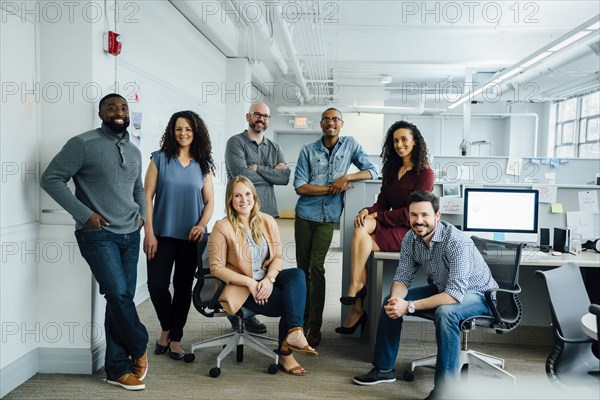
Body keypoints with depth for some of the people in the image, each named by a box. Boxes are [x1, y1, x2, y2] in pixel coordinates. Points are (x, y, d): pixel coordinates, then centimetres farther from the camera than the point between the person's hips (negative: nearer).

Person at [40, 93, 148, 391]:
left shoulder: (134, 151, 14)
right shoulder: (83, 143, -6)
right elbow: (51, 178, -9)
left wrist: (142, 215, 11)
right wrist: (84, 214, -14)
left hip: (130, 235, 6)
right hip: (98, 234, -6)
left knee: (121, 299, 6)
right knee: (118, 294, -16)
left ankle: (117, 368, 16)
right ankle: (139, 348, 11)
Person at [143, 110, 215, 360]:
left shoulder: (203, 165, 6)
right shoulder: (160, 159, 0)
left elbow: (209, 201, 8)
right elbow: (147, 196, -3)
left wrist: (202, 225, -10)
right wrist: (148, 232, -9)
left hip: (190, 237, 2)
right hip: (162, 235, -1)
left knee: (183, 287, 7)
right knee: (157, 285, -5)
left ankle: (175, 338, 22)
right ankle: (166, 328, 23)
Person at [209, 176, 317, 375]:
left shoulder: (267, 221, 4)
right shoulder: (222, 227, -10)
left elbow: (278, 257, 4)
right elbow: (216, 268, -10)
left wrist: (269, 279, -16)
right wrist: (249, 283, -19)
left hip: (266, 281, 5)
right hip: (241, 288, -5)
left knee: (297, 274, -24)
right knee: (289, 301, -22)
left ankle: (294, 332, -29)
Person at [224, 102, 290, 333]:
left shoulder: (274, 148, 17)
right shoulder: (236, 142, 1)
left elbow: (285, 177, 2)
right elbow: (241, 174, -15)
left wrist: (257, 168, -7)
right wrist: (272, 173, -3)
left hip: (267, 213, 5)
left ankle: (247, 313, 19)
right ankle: (240, 316, 9)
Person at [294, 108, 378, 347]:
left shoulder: (350, 145, 5)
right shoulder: (308, 150, 2)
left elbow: (371, 172, 3)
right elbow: (299, 186, -5)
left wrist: (346, 177, -14)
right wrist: (331, 188, -12)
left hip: (328, 217, -1)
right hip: (305, 214, 2)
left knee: (316, 268, -9)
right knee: (303, 268, 7)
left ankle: (314, 328, -2)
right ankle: (303, 318, 21)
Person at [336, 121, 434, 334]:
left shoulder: (424, 173, -7)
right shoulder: (392, 169, 16)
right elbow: (382, 203, 11)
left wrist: (376, 216, -15)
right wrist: (367, 211, -11)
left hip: (410, 232, -6)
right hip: (392, 227, 6)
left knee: (361, 236, -26)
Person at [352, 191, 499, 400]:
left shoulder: (456, 242, -34)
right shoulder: (411, 238, -12)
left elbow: (455, 295, -39)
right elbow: (403, 277, -6)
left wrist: (409, 307, -40)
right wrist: (396, 299, -29)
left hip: (477, 295, -7)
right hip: (442, 289, 7)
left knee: (445, 313, -38)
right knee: (391, 302, -2)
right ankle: (384, 368, 12)